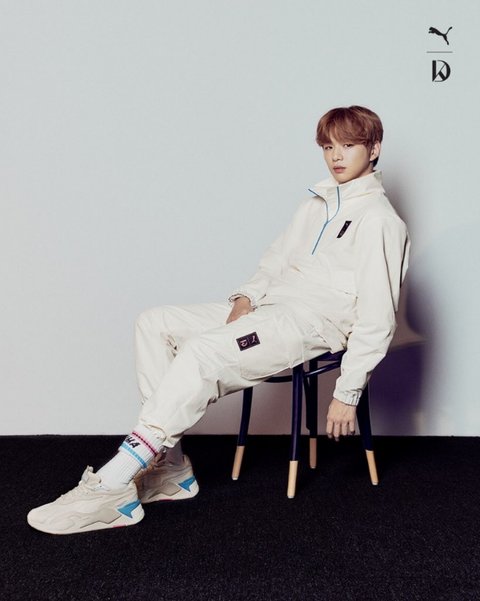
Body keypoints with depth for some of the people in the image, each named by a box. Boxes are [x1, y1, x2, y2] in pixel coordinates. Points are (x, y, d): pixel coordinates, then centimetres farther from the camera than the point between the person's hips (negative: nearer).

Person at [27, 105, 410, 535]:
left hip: (313, 322, -9)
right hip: (268, 307, 9)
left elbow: (377, 319, -11)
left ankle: (112, 487, -26)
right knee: (155, 325, -4)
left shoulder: (379, 220, -5)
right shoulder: (316, 205, 21)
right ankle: (170, 467, -8)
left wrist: (347, 393, -14)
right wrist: (247, 296, 0)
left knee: (201, 352, -31)